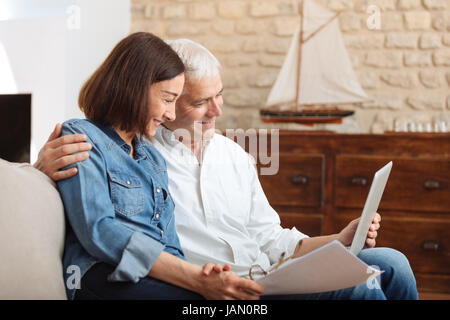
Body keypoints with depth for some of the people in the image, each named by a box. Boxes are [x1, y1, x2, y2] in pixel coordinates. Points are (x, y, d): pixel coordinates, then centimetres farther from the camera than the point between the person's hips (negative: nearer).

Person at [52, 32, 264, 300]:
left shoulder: (153, 157, 26)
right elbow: (98, 232, -15)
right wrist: (196, 279, -23)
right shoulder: (81, 138, 1)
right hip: (102, 278, -6)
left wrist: (199, 274, -8)